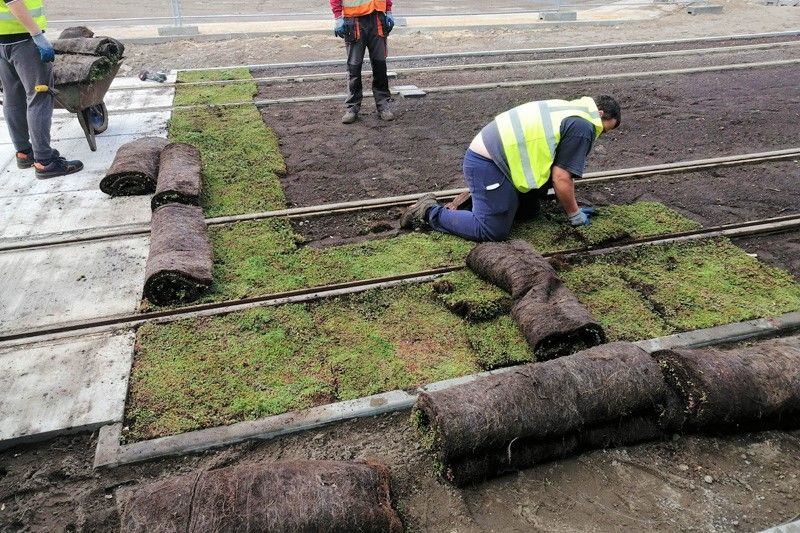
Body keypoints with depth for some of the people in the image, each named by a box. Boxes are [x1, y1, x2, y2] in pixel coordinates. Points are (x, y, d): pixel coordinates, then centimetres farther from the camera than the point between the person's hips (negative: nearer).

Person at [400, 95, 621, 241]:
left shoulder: (570, 110, 20)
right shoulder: (583, 126, -11)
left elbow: (557, 169, 26)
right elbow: (561, 178, -12)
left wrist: (571, 205, 27)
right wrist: (575, 214, 1)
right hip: (487, 165, -10)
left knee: (530, 204, 20)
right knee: (493, 231, -11)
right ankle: (430, 213, -3)